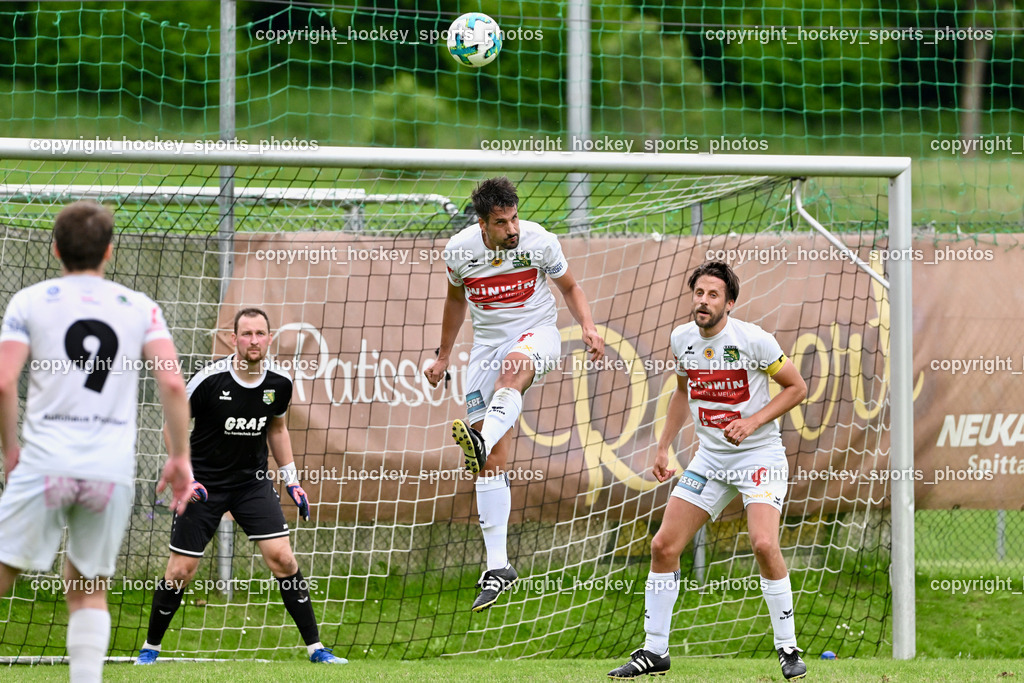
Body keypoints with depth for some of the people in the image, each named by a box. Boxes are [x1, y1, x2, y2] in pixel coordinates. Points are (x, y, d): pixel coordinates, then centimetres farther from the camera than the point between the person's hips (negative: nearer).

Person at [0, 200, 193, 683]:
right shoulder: (140, 308, 11)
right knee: (89, 589, 14)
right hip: (113, 470, 2)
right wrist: (179, 458, 7)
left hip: (45, 462, -2)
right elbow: (172, 384, 0)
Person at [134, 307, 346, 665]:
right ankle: (150, 647, 18)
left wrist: (291, 479, 12)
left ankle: (316, 648, -4)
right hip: (204, 484, -3)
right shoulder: (210, 379, -19)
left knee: (282, 558, -10)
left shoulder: (279, 382, -6)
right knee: (180, 571, -2)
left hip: (253, 481, 3)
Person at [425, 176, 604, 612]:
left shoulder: (539, 242, -10)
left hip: (537, 334, -3)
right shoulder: (459, 250, -4)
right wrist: (443, 355, 22)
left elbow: (569, 286, 6)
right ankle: (497, 567, -2)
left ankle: (482, 439, -68)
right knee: (492, 463, -5)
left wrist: (587, 326, -11)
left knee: (513, 366, -43)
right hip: (488, 343, 3)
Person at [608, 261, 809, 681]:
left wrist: (754, 421, -18)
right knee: (663, 546, -1)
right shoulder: (682, 339, 0)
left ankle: (787, 648, -9)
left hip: (759, 455, -6)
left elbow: (797, 387, -6)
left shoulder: (753, 340, -16)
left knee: (764, 543, -25)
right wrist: (664, 446, 15)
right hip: (710, 456, 6)